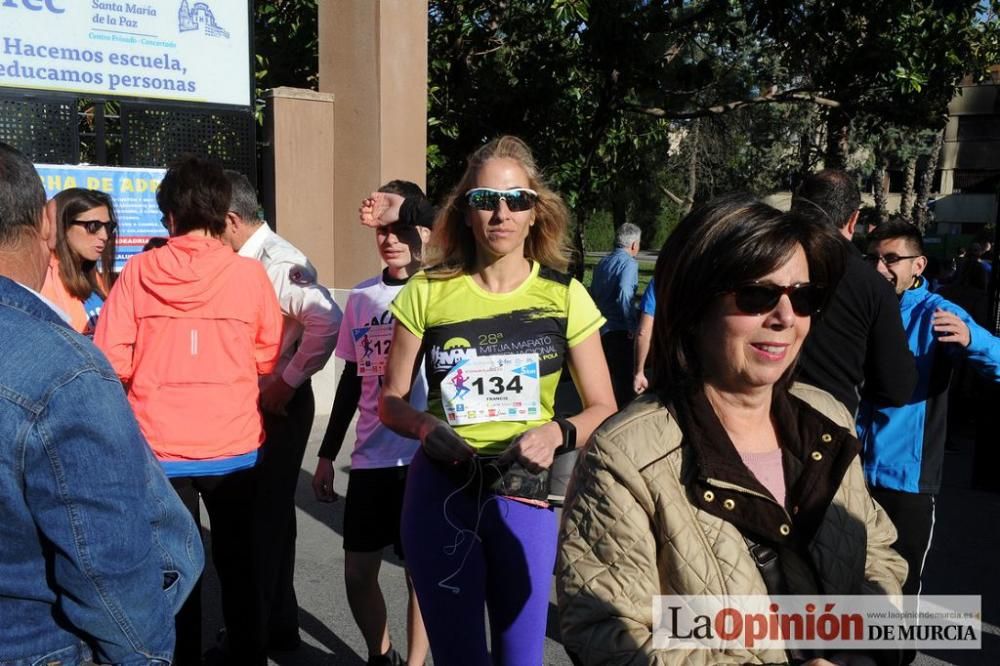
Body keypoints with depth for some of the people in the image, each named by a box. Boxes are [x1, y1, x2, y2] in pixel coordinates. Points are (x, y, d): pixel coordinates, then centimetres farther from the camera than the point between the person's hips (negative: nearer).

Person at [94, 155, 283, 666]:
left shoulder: (138, 271, -6)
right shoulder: (249, 272, -7)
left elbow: (111, 360, -7)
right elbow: (268, 358, 0)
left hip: (161, 447, 0)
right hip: (234, 446, 0)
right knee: (238, 567, 16)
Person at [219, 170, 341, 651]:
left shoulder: (278, 263, -20)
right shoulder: (241, 262, 7)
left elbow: (327, 321, -34)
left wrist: (288, 383, -25)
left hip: (277, 407, -9)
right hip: (249, 404, 9)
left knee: (263, 519, 3)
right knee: (264, 515, 19)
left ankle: (256, 633, 20)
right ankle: (278, 625, 36)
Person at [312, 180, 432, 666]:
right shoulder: (361, 296, 8)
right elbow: (352, 379, 14)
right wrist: (327, 454, 15)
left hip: (423, 455, -4)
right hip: (369, 457, 5)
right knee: (358, 570, 13)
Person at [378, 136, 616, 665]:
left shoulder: (565, 296, -4)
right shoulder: (428, 292, -4)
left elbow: (604, 410, 0)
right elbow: (390, 400, 4)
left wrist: (557, 433, -20)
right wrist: (426, 427, -18)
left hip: (526, 494, 0)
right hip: (441, 490, 0)